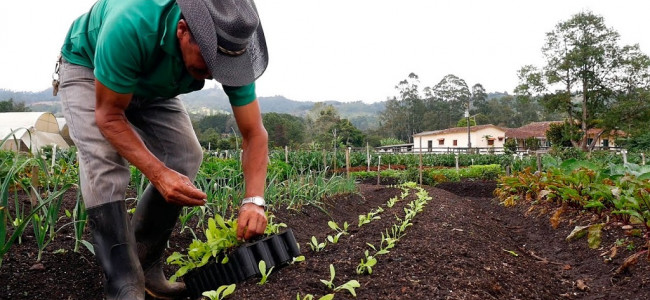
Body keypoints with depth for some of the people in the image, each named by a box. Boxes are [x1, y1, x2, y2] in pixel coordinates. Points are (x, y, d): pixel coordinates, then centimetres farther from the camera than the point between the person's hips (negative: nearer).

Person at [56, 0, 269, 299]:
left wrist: (253, 200, -39)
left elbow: (254, 134, -25)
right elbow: (109, 115, -31)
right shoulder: (131, 26, -44)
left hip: (151, 84, 4)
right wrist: (158, 173, -45)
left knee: (185, 156, -12)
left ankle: (145, 266, 4)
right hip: (87, 68, -3)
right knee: (105, 160, -27)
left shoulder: (229, 49, -30)